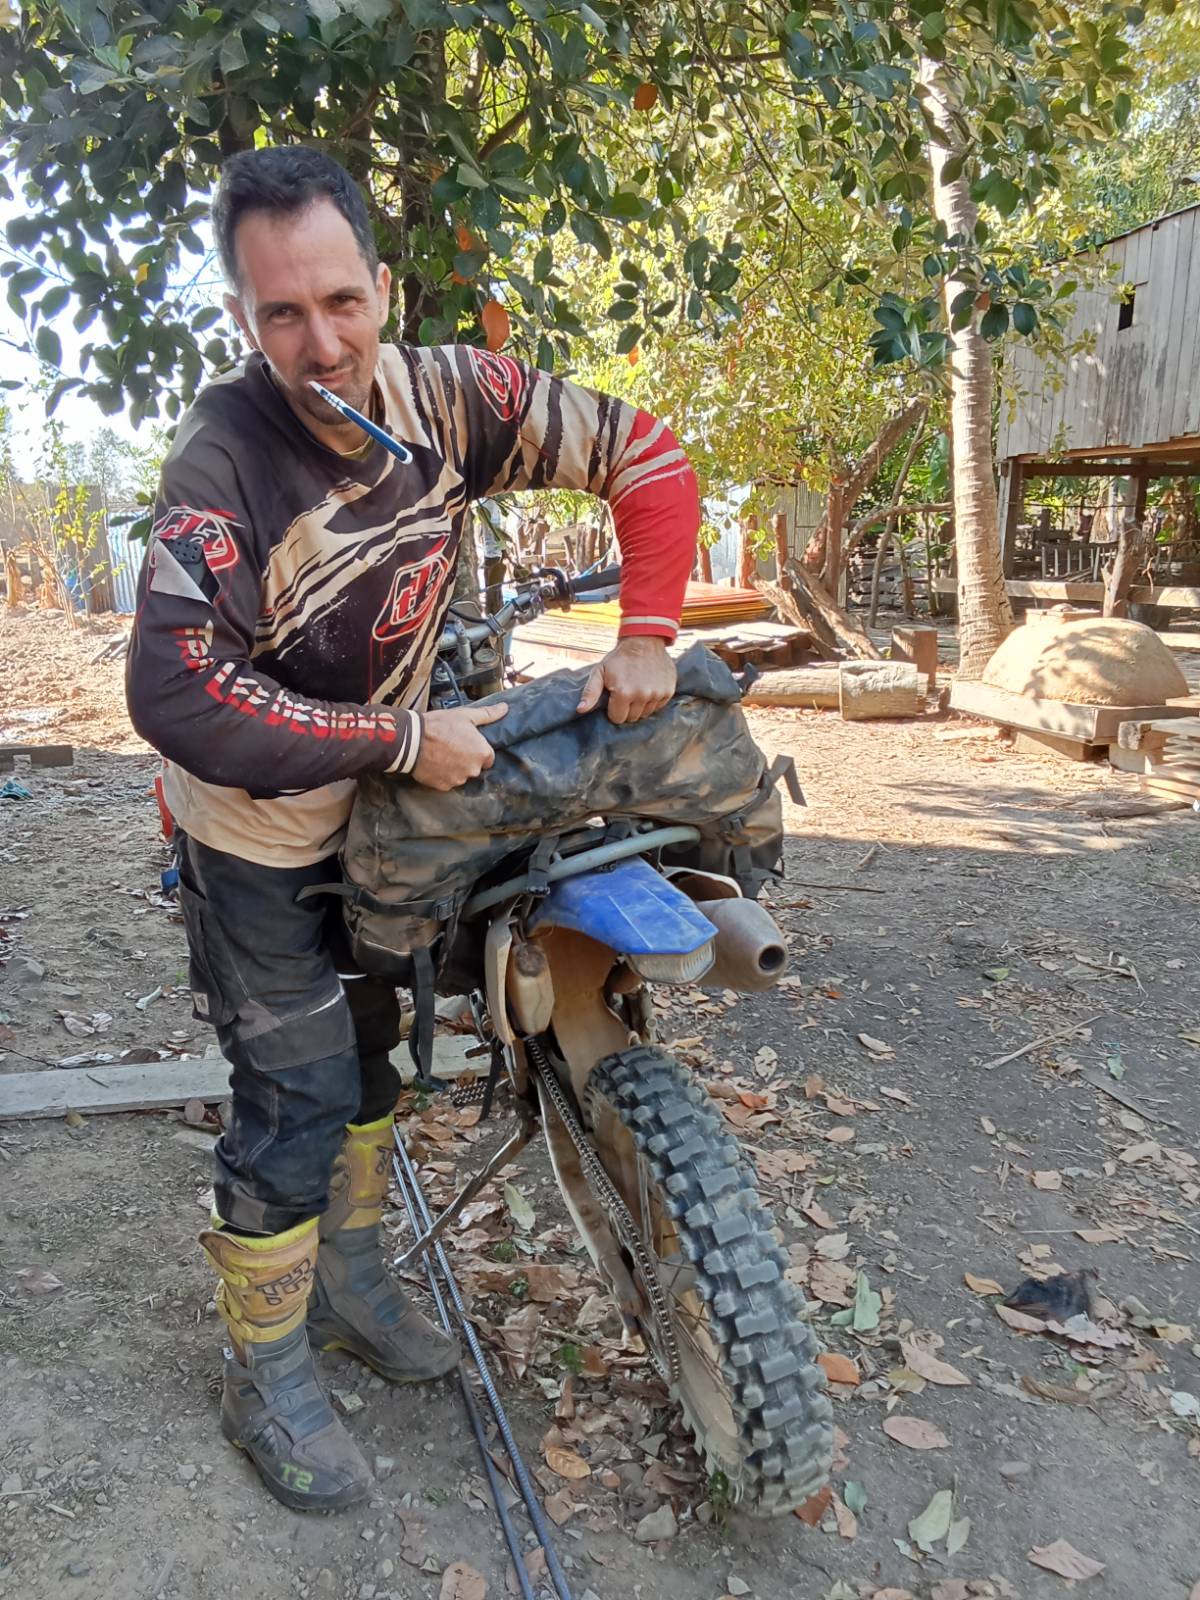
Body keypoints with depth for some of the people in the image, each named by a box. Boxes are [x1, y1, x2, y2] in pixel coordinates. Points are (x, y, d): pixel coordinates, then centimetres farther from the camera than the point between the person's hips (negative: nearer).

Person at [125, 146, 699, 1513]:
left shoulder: (445, 396, -14)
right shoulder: (223, 456, -28)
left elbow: (641, 452, -8)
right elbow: (176, 694, -36)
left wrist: (644, 637, -19)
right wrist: (404, 742, -32)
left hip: (386, 798, 6)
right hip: (256, 827, -6)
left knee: (370, 1045, 18)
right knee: (298, 1096, -3)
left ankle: (350, 1282, 41)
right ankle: (265, 1375, 20)